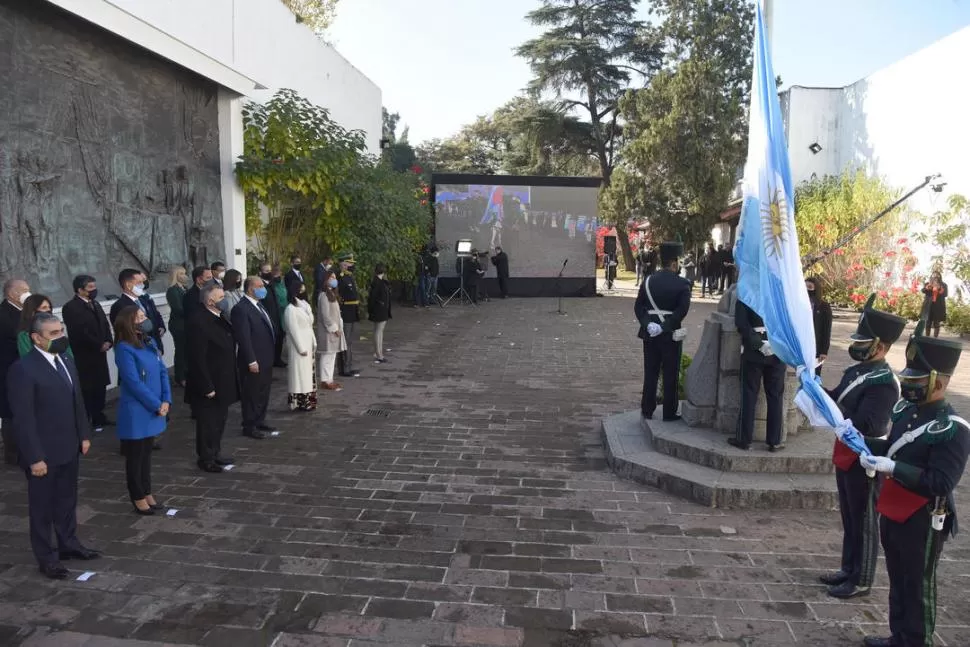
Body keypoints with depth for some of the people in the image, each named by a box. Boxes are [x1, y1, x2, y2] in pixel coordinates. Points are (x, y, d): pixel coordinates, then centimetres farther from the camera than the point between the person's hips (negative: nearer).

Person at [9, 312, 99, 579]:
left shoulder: (66, 362, 6)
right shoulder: (23, 368, -19)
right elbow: (23, 418, -20)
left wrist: (84, 435, 10)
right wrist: (35, 457, -19)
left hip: (69, 448, 7)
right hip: (43, 453, -7)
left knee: (67, 501, 20)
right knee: (42, 507, 10)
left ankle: (69, 544, 37)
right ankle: (47, 558, 25)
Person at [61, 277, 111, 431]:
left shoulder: (95, 304, 15)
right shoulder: (70, 307, -11)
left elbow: (104, 325, 16)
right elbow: (80, 332, -19)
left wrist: (108, 342, -2)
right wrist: (99, 345, -15)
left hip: (99, 354, 7)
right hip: (84, 356, -7)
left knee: (100, 387, 11)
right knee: (86, 390, -1)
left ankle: (98, 418, 23)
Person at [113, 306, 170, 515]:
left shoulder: (150, 342, 6)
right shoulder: (124, 349, -17)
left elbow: (163, 372, 6)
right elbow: (134, 383, -19)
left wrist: (166, 400, -5)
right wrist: (157, 405, -14)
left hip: (153, 410, 7)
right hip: (136, 412, -7)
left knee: (146, 453, 18)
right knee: (135, 455, 8)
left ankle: (147, 493, 30)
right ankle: (138, 498, 22)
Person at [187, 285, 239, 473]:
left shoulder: (220, 318, 8)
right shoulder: (199, 322, -20)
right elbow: (198, 359, -22)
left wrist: (231, 382, 15)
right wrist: (207, 387, -21)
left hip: (223, 383, 9)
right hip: (210, 385, -9)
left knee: (220, 420, 20)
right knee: (208, 423, 5)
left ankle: (215, 453, 34)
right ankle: (206, 459, 18)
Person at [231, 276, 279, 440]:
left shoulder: (259, 305, 12)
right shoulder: (241, 309, -18)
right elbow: (244, 338, -21)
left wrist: (270, 356, 15)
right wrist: (251, 361, -22)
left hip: (266, 359, 9)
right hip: (254, 362, -9)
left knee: (263, 393, 18)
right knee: (252, 394, 4)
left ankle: (260, 421, 31)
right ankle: (249, 426, 16)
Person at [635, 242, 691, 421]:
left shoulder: (648, 280, 3)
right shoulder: (682, 284, -9)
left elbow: (638, 306, -2)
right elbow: (682, 310, -19)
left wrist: (648, 324, -7)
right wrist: (665, 327, -18)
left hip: (650, 334, 4)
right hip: (671, 335, -4)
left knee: (650, 373, 11)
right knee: (670, 375, 6)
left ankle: (647, 410, 16)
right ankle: (669, 412, 12)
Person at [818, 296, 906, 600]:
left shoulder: (884, 384, -23)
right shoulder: (856, 371, 6)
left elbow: (864, 426, -30)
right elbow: (839, 403, 13)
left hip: (864, 462, -9)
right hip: (846, 457, 9)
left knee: (864, 522, 7)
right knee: (849, 518, 20)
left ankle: (861, 581, 21)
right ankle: (848, 569, 35)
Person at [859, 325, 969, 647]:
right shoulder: (906, 410, 1)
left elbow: (940, 484, -26)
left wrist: (891, 468, -30)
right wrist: (861, 439, 1)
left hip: (922, 524, -8)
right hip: (892, 515, 8)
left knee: (918, 588, 10)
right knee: (897, 582, 22)